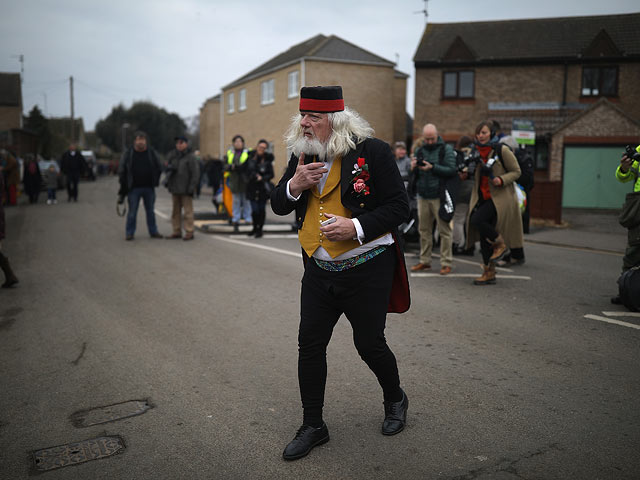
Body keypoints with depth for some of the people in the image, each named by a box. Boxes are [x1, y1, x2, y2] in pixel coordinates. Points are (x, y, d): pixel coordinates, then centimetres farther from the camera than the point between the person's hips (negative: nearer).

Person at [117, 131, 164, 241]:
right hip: (134, 188, -2)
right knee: (132, 212, 1)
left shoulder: (151, 153, 4)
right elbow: (122, 171, 4)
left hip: (149, 188, 2)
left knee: (150, 211, 9)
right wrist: (124, 186, 0)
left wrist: (155, 181, 7)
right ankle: (129, 233, 9)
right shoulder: (128, 153, 0)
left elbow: (159, 168, 14)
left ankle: (153, 232, 18)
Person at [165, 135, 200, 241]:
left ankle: (189, 232, 1)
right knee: (176, 211, 11)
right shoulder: (173, 155, 10)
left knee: (188, 211, -4)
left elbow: (195, 174, -9)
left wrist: (191, 188, -13)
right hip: (175, 188, 6)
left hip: (185, 189, -6)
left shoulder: (190, 157, -7)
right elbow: (167, 166, 18)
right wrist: (169, 167, -8)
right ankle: (177, 231, 19)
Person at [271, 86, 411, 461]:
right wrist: (293, 185, -14)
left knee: (369, 343, 7)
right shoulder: (301, 154, 5)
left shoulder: (373, 151, -12)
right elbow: (278, 207, 7)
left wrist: (357, 228, -24)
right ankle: (313, 426, 22)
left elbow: (399, 206, -11)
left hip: (367, 268, -5)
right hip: (319, 270, 5)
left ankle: (395, 400, 39)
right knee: (310, 345, 5)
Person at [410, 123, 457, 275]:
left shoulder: (446, 149, 0)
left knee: (444, 230, -4)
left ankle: (446, 263, 1)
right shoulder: (419, 151, 13)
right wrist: (413, 168, -9)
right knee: (424, 230, 7)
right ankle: (424, 261, 16)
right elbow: (414, 176, 13)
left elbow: (452, 170, -11)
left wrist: (432, 167, -19)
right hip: (423, 196, 5)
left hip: (439, 196, -4)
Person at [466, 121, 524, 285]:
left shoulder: (502, 150, -8)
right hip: (482, 197, 6)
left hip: (499, 197, -6)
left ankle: (500, 244, -2)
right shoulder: (476, 151, 9)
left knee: (477, 220, -27)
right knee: (483, 236, 5)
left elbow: (516, 172, -4)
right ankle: (489, 273, 15)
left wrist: (502, 179, -20)